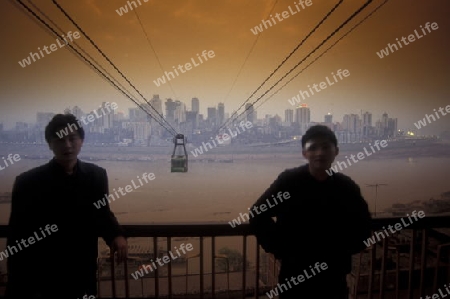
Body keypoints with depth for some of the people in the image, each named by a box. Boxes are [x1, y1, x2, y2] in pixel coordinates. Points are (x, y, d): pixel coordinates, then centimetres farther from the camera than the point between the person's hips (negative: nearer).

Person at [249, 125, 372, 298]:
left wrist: (346, 250, 1)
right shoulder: (288, 181, -12)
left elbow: (363, 224, 13)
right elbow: (257, 216, -7)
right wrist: (279, 250, -10)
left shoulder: (347, 187, -2)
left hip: (334, 276, 3)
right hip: (294, 275, -3)